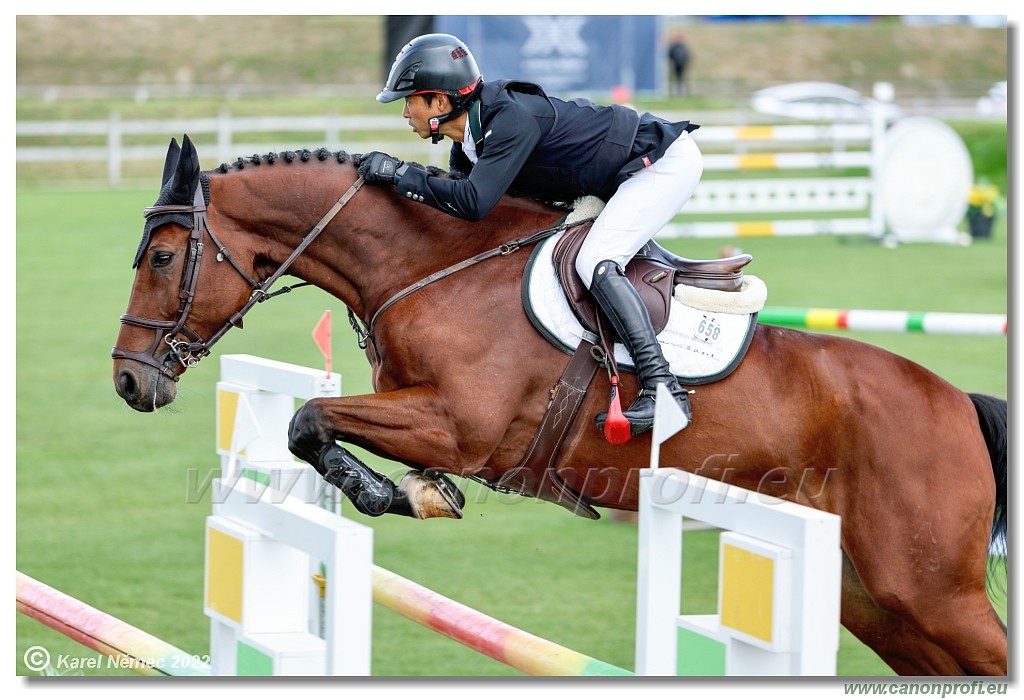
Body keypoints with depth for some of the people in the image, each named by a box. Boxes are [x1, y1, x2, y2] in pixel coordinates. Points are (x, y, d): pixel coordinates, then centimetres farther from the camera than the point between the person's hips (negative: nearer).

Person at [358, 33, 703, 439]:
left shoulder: (512, 118, -28)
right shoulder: (466, 149, 2)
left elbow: (474, 203, -38)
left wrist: (400, 174, -28)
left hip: (667, 161, -10)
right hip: (625, 177, 10)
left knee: (594, 263, -23)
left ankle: (663, 388, -29)